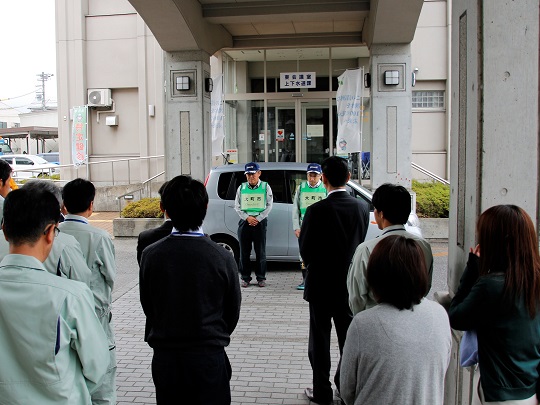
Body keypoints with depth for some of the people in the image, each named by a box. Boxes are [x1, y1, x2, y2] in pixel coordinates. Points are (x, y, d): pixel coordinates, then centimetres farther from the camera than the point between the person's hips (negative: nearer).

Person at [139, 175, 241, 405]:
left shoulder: (151, 255, -10)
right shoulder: (222, 258, -13)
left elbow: (147, 305, 1)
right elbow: (233, 311, -1)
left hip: (164, 357, 2)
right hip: (209, 358, -1)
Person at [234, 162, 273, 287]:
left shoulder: (265, 187, 4)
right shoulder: (241, 188, 9)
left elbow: (269, 206, 0)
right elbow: (237, 206, 6)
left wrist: (258, 218, -10)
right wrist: (247, 218, -8)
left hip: (260, 221, -2)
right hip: (245, 221, 2)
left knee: (261, 251, 1)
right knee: (244, 252, 3)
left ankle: (261, 278, 10)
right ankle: (245, 277, 11)